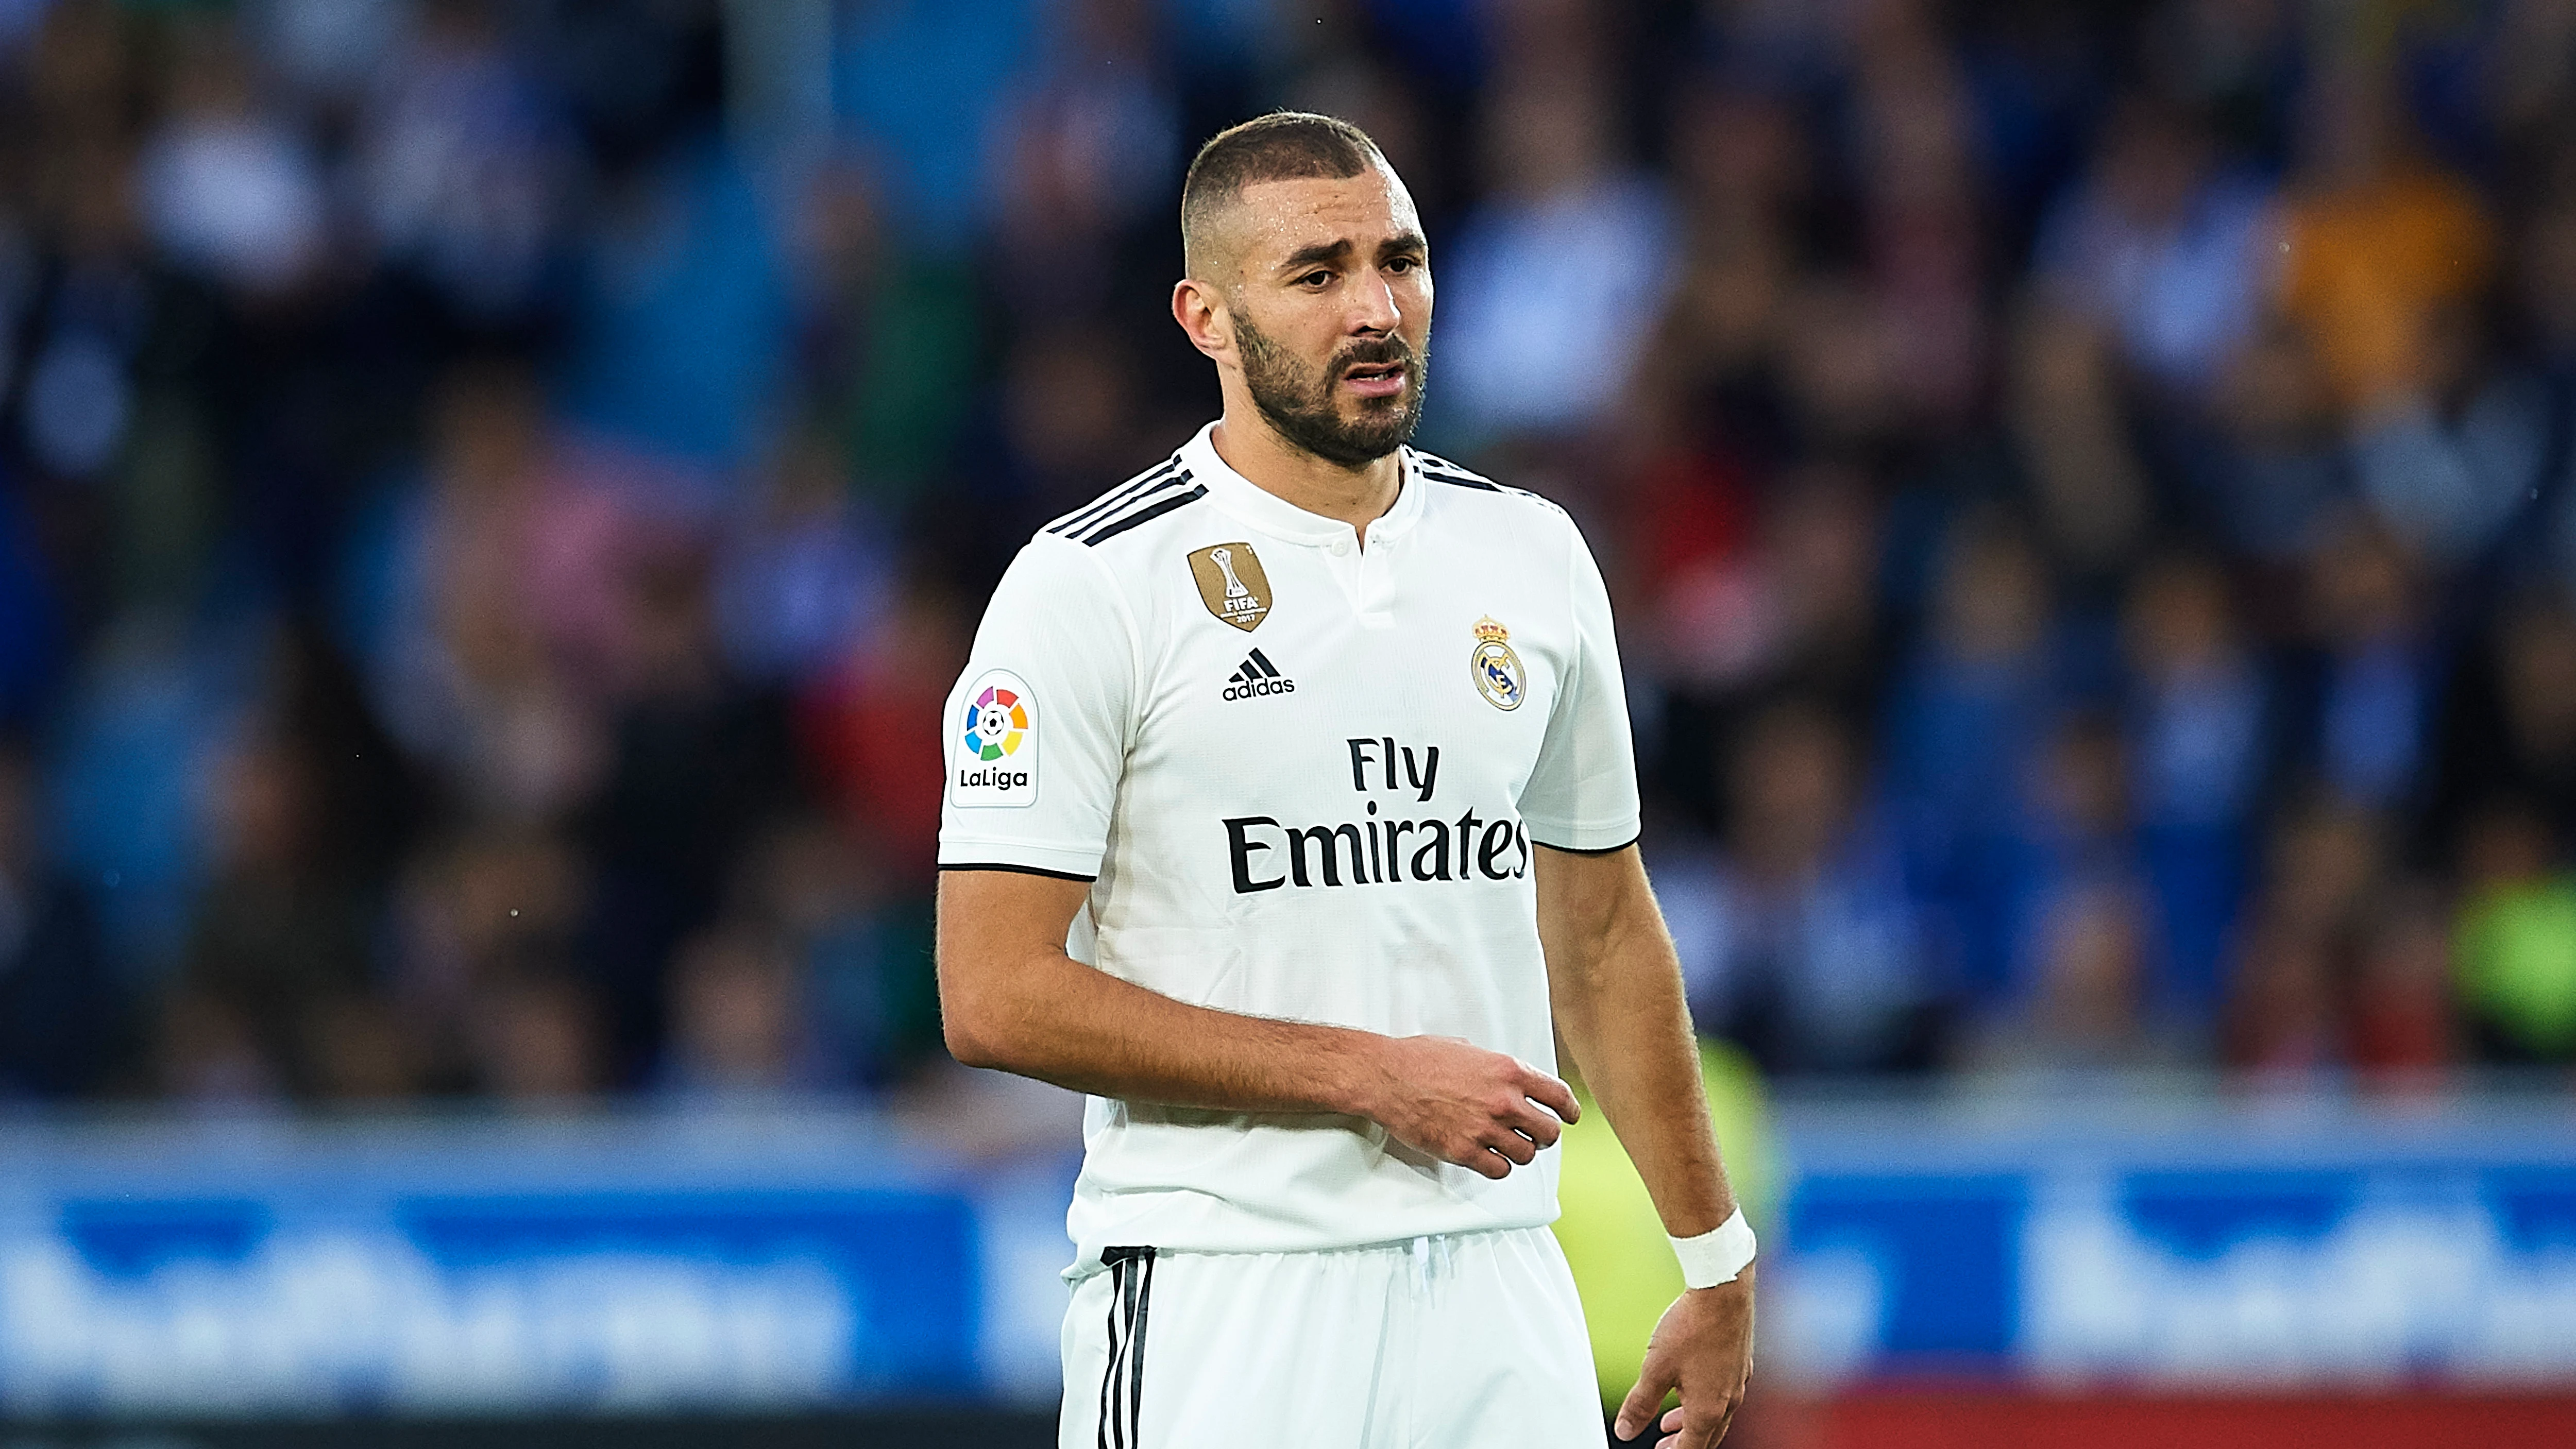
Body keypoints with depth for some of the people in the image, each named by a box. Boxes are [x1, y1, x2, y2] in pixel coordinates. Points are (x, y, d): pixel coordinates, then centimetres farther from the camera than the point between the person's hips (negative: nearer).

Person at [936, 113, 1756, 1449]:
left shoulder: (1530, 557, 11)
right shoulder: (1090, 585, -7)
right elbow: (998, 999, -12)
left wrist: (1715, 1267, 16)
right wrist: (1373, 1076, -13)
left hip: (1500, 1289, 5)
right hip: (1218, 1303, -5)